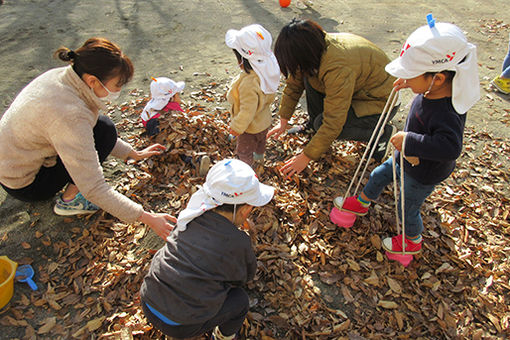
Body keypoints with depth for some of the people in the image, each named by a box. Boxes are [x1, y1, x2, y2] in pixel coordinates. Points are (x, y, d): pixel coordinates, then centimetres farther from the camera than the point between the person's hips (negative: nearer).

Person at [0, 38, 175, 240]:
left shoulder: (62, 76, -9)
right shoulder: (69, 115, -35)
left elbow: (80, 131, 7)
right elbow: (94, 190, -33)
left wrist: (134, 154, 7)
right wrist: (146, 218, -29)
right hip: (23, 185, -8)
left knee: (97, 124, 7)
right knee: (104, 130, -17)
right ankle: (68, 201, -3)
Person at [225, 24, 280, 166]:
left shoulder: (249, 83, -43)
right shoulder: (267, 71, -16)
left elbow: (248, 111, -35)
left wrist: (237, 127, -20)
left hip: (251, 127, -8)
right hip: (264, 121, 8)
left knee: (244, 151, 20)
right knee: (260, 141, 37)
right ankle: (259, 156, 65)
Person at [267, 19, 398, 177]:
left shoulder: (339, 69, -38)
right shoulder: (315, 46, -13)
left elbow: (333, 124, -35)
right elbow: (294, 84, 2)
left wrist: (306, 157, -28)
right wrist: (283, 122, 3)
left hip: (382, 101, -8)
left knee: (323, 125, -23)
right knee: (309, 76, -9)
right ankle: (314, 124, 10)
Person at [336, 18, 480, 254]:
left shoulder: (446, 113, -42)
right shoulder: (434, 89, -16)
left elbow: (451, 147, -54)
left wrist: (409, 140, -51)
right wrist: (412, 82, -4)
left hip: (422, 174, -8)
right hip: (408, 158, 8)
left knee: (407, 209, 17)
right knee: (380, 175, 28)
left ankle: (412, 241, 49)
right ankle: (362, 203, 57)